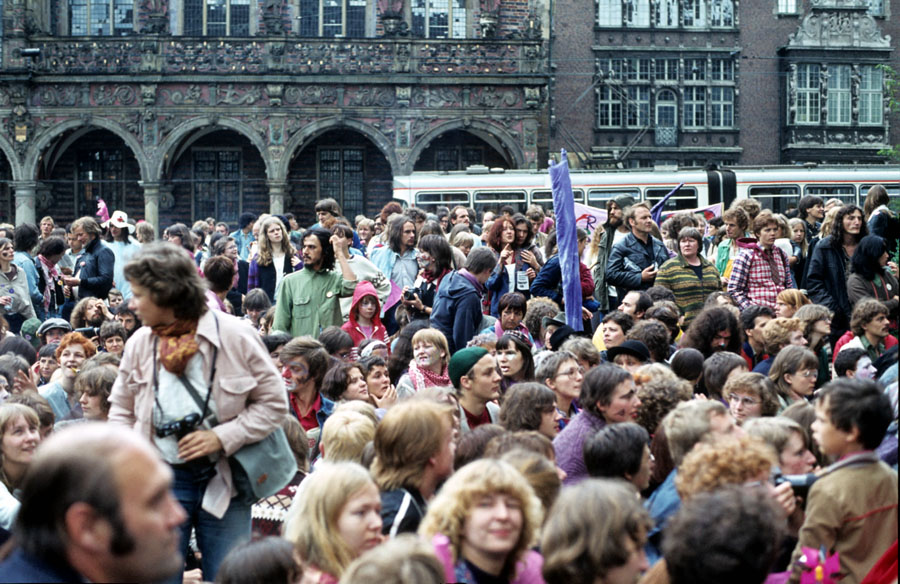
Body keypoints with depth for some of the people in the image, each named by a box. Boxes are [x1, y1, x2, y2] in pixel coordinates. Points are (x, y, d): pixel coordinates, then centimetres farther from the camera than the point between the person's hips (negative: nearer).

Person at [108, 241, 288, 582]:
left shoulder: (235, 337, -9)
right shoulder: (139, 344, 2)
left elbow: (273, 403, -4)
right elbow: (122, 410, 15)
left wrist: (222, 437, -15)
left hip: (222, 477, -2)